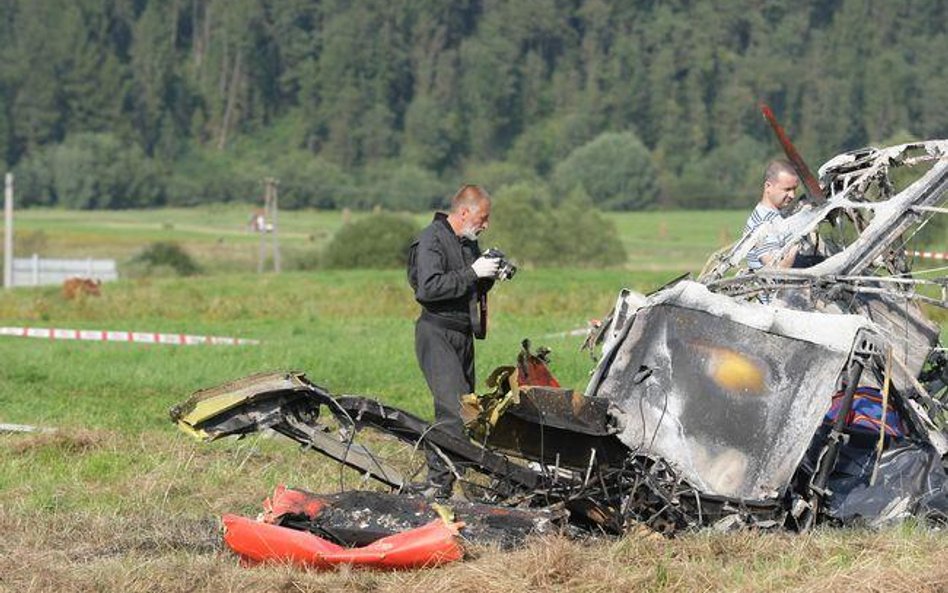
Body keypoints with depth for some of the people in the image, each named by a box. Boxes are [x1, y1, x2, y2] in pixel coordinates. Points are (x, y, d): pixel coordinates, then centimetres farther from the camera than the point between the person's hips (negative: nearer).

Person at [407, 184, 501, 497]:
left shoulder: (469, 242, 16)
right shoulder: (431, 239, -11)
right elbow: (428, 288, -23)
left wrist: (490, 275, 4)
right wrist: (472, 273, -21)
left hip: (464, 335, 9)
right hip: (437, 334, -9)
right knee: (455, 411, -19)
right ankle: (438, 483, -19)